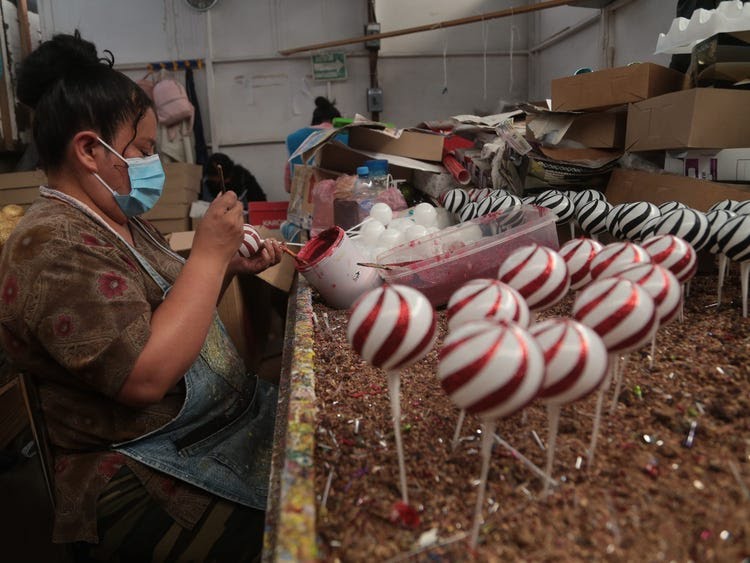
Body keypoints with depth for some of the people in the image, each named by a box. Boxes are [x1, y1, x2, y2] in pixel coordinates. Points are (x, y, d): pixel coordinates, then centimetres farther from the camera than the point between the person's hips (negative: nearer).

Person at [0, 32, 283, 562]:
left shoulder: (116, 219, 10)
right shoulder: (50, 247, -20)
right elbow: (145, 375, -28)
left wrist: (229, 269, 1)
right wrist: (209, 253, -22)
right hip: (145, 487, -9)